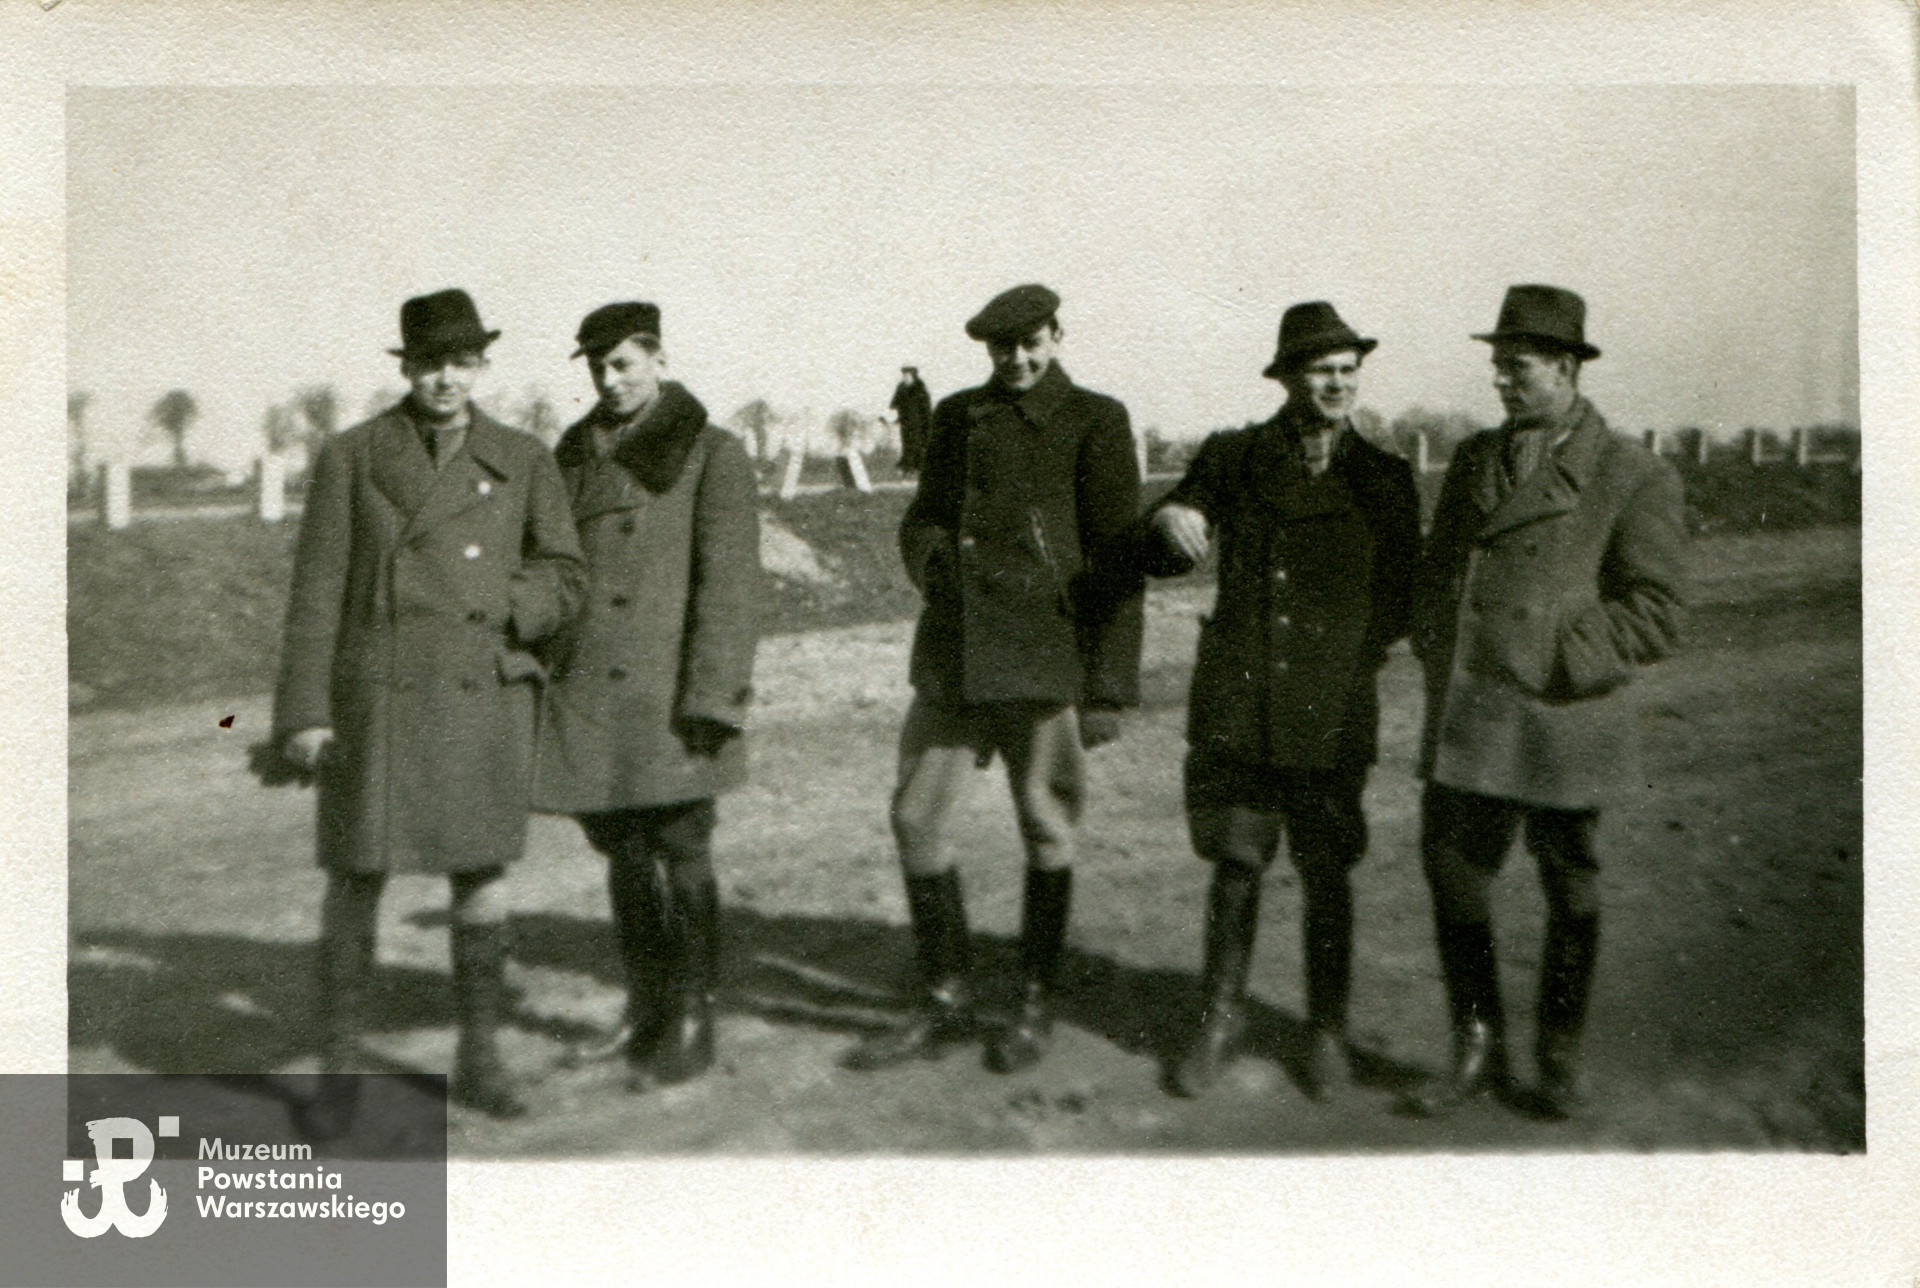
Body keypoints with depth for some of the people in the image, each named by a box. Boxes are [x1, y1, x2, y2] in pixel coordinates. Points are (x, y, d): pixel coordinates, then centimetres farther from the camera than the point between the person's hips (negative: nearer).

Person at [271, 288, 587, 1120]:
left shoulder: (523, 461, 7)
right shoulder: (351, 457, 2)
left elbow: (564, 578, 7)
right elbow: (317, 592, 0)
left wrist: (496, 609, -13)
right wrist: (306, 712, -5)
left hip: (486, 695, 2)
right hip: (379, 697, -2)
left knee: (482, 872, 7)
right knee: (359, 873, 3)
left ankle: (478, 1060, 21)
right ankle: (337, 1060, 18)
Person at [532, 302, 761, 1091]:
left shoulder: (710, 454, -2)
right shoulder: (573, 458, 15)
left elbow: (728, 583, -9)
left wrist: (712, 697, -16)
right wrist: (536, 676, 13)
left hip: (667, 698, -5)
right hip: (586, 696, 6)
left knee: (682, 855, -1)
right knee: (624, 856, 13)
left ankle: (693, 1027, 12)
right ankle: (645, 1014, 27)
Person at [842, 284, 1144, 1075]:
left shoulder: (1094, 421, -1)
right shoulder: (958, 417, 14)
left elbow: (1119, 560, -3)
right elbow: (923, 516, 24)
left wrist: (1109, 687, -8)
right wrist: (931, 558, -2)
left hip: (1043, 656, -5)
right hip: (951, 651, 5)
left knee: (1046, 830, 5)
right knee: (914, 819, 4)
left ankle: (1035, 1005, 23)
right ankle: (945, 1005, 19)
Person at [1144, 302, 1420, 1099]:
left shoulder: (1384, 480, 4)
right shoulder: (1231, 458, 6)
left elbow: (1399, 601, 11)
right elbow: (1165, 560, 9)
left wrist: (1346, 664, -1)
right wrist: (1168, 520, -13)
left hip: (1330, 717, 0)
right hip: (1234, 709, 1)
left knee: (1325, 876, 6)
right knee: (1234, 867, 6)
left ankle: (1326, 1030, 25)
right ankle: (1220, 1023, 23)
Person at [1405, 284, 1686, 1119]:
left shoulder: (1634, 478, -4)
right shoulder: (1474, 458, 11)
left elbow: (1655, 615, -7)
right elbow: (1435, 573, 18)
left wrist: (1559, 663, -14)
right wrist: (1439, 659, 4)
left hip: (1561, 724, -4)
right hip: (1464, 723, 4)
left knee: (1571, 896, 9)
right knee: (1453, 878, 4)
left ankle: (1559, 1060, 28)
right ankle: (1477, 1052, 21)